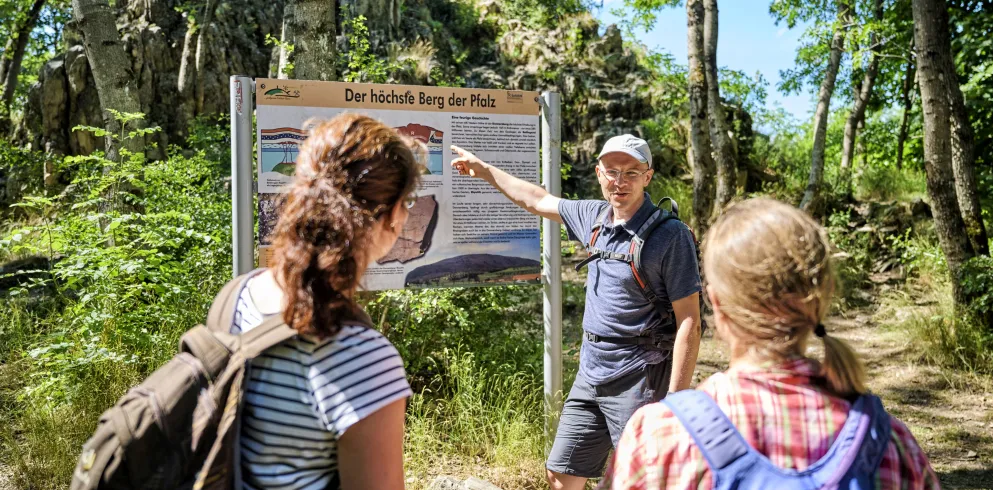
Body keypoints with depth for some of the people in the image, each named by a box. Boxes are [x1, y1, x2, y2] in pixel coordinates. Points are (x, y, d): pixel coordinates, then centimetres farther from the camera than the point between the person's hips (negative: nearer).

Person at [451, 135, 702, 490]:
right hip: (590, 373, 7)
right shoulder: (595, 217, 5)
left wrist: (676, 401, -18)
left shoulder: (670, 236, -14)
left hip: (638, 378, -7)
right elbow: (538, 201, 22)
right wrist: (485, 170, 28)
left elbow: (688, 323, -15)